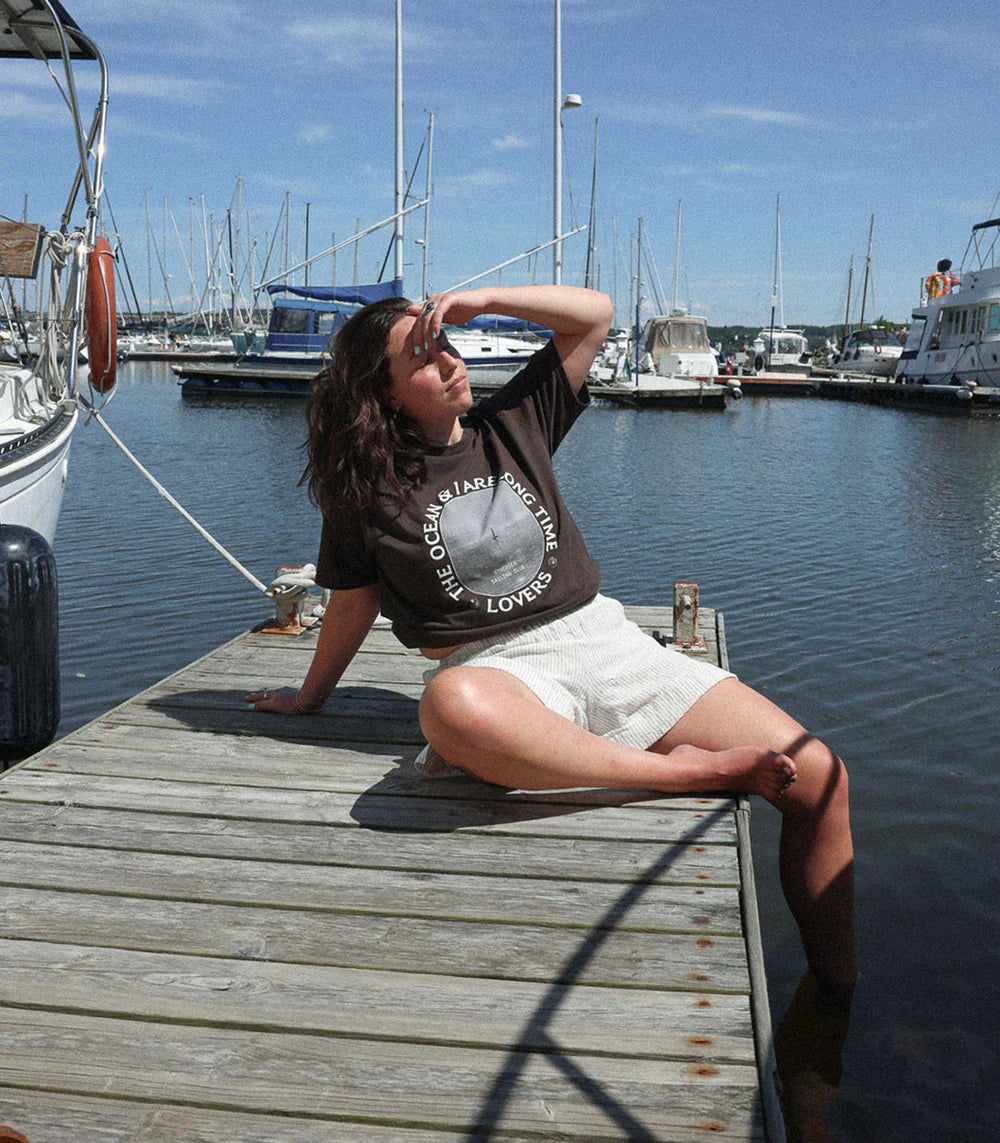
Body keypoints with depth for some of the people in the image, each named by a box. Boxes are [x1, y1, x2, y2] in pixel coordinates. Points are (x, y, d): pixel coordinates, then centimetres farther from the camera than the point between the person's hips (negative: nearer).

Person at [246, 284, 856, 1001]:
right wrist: (311, 695, 27)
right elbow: (356, 602, 17)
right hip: (498, 670, -3)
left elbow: (594, 313, 13)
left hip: (605, 639, 3)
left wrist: (479, 300, 3)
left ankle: (836, 996, 5)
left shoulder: (514, 423, 13)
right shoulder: (368, 487, 6)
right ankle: (684, 770, -27)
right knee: (452, 707, -45)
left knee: (817, 776, -12)